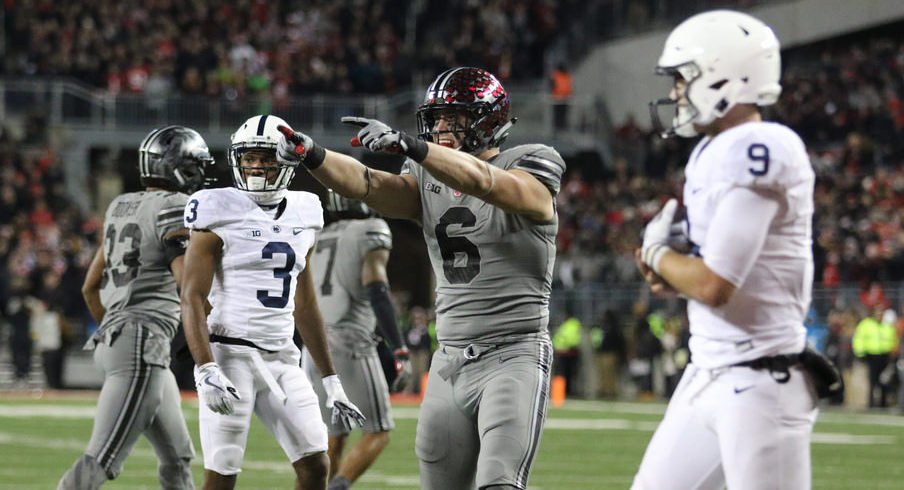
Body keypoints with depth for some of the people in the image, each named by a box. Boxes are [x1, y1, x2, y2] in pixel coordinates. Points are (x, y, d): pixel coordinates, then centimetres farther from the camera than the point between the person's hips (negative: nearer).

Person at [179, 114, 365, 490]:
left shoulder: (302, 216, 12)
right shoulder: (220, 214, -6)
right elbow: (192, 299, -10)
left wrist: (330, 380, 18)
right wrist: (205, 370, -23)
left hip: (282, 359, 6)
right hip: (230, 354, -6)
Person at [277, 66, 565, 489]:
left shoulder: (528, 168, -4)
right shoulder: (430, 179, 12)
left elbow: (481, 181, -25)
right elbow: (366, 184, -5)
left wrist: (406, 144, -39)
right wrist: (312, 155, -26)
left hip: (513, 355, -6)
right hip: (450, 362, 6)